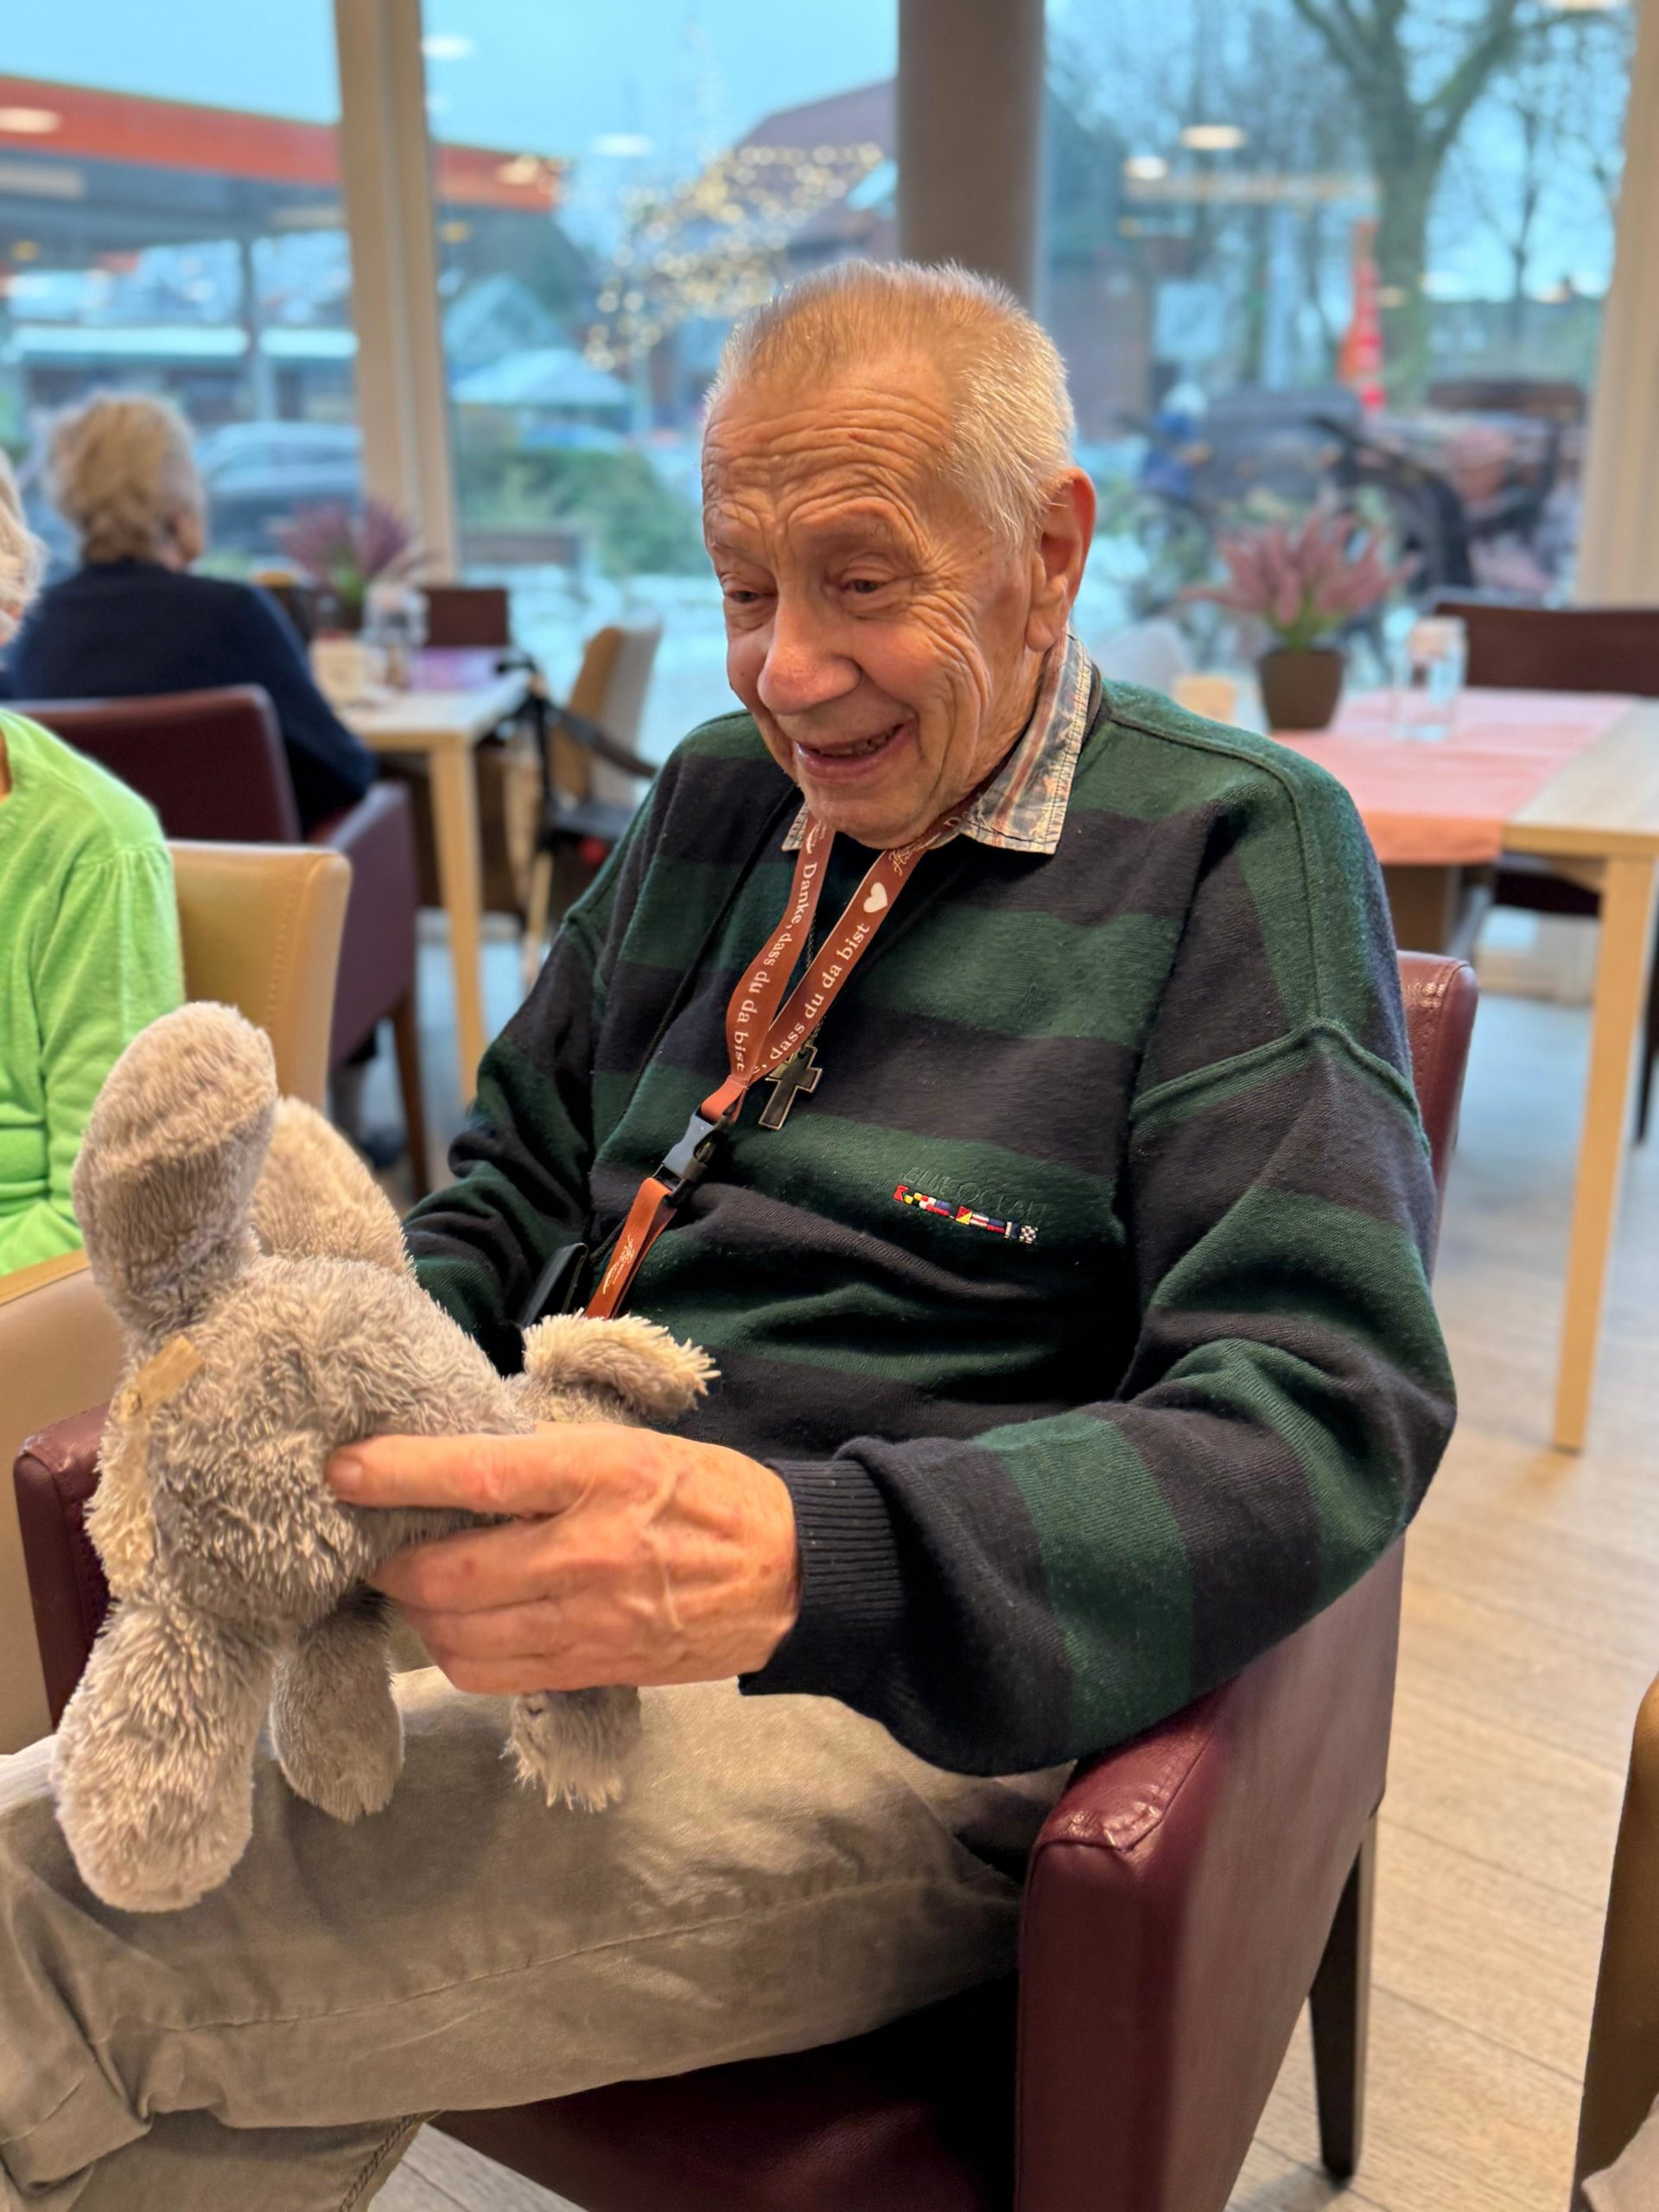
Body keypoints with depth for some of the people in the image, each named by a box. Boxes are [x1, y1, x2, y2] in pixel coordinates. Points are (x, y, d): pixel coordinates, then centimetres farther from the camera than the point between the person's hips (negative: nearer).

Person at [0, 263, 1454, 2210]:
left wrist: (797, 1559, -32)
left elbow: (1320, 1412, -16)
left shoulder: (1237, 849, -5)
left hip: (904, 1703, -6)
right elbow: (512, 1193, 21)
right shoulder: (716, 798, 14)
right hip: (539, 1600, 6)